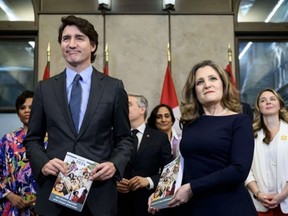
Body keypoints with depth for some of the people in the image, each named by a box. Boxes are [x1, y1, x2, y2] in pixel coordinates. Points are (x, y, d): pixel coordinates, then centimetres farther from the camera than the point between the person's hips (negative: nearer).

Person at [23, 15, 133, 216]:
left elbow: (125, 138, 6)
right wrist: (43, 163, -9)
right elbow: (33, 139, 10)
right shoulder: (45, 88, 7)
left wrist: (115, 164, -12)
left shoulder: (114, 87, 2)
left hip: (99, 193, -1)